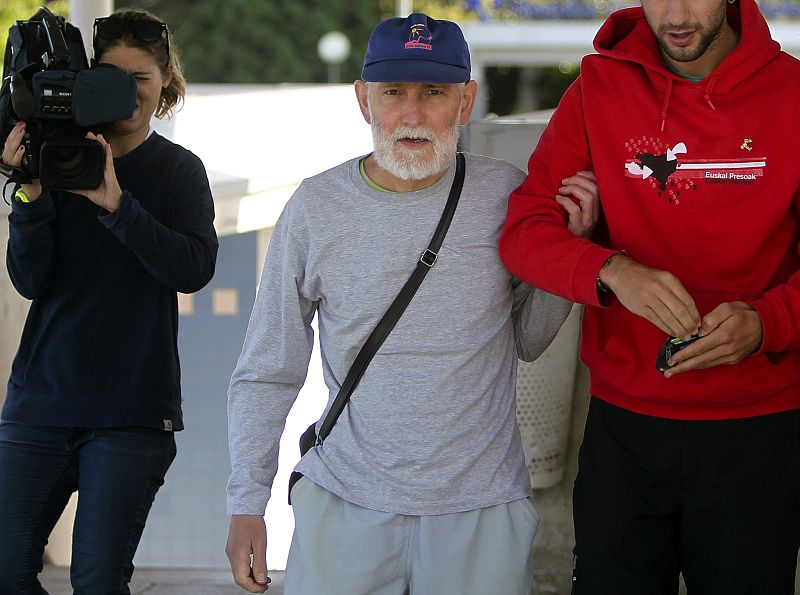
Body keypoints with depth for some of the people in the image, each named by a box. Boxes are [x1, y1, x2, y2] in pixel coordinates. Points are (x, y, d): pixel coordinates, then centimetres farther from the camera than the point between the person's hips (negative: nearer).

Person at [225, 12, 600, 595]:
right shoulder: (316, 207, -2)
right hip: (347, 503, 0)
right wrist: (246, 503, 2)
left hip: (481, 505, 0)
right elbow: (266, 374, 6)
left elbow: (528, 340, 10)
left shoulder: (504, 194, -1)